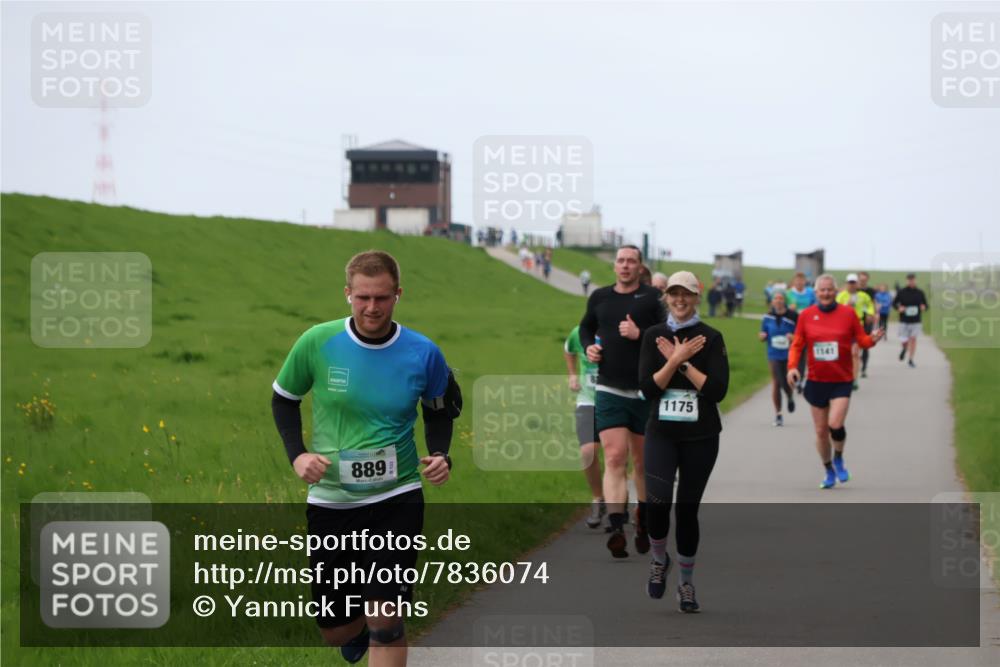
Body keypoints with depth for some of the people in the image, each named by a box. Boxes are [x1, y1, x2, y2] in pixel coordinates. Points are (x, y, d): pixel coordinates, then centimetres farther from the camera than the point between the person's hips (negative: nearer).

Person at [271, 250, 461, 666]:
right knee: (334, 632, 11)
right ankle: (359, 629, 48)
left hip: (397, 498, -1)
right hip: (331, 500, 1)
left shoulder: (423, 353, -9)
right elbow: (283, 399, 6)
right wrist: (297, 455, -9)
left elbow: (441, 410, 10)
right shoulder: (316, 343, -11)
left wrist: (439, 454, -9)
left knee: (385, 622, -13)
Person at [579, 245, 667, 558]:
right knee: (614, 458, -11)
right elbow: (586, 327, 27)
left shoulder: (652, 297, -2)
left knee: (643, 461, 11)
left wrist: (640, 335, -21)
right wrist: (589, 346, 8)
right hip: (609, 391, 1)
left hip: (645, 392, -1)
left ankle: (644, 522, 30)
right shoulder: (600, 297, 9)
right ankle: (617, 529, -20)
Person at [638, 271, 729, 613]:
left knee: (687, 508, 4)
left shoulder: (711, 338, -1)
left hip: (700, 436, 0)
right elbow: (647, 387, -4)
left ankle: (687, 582, 21)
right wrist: (677, 359, -13)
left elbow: (718, 389, -10)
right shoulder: (653, 335, 4)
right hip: (661, 433, 0)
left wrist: (682, 362, -12)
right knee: (658, 499, -22)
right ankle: (659, 560, 6)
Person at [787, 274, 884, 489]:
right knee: (821, 430, 7)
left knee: (835, 424, -19)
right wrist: (792, 366, -12)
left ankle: (838, 460, 11)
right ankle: (829, 472, 26)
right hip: (816, 381, 2)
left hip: (842, 380, -2)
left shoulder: (848, 313, -2)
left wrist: (873, 339, -19)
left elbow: (861, 339, 3)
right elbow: (797, 345, 4)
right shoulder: (806, 316, 1)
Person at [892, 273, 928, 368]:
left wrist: (923, 307, -14)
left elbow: (925, 304, 10)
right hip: (904, 321, -1)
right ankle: (904, 348, 34)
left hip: (915, 321, 1)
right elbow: (894, 303, 6)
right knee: (905, 341, -3)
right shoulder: (901, 292, -1)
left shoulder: (919, 292, 3)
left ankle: (911, 360, 6)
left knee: (913, 339, -4)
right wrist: (899, 308, -15)